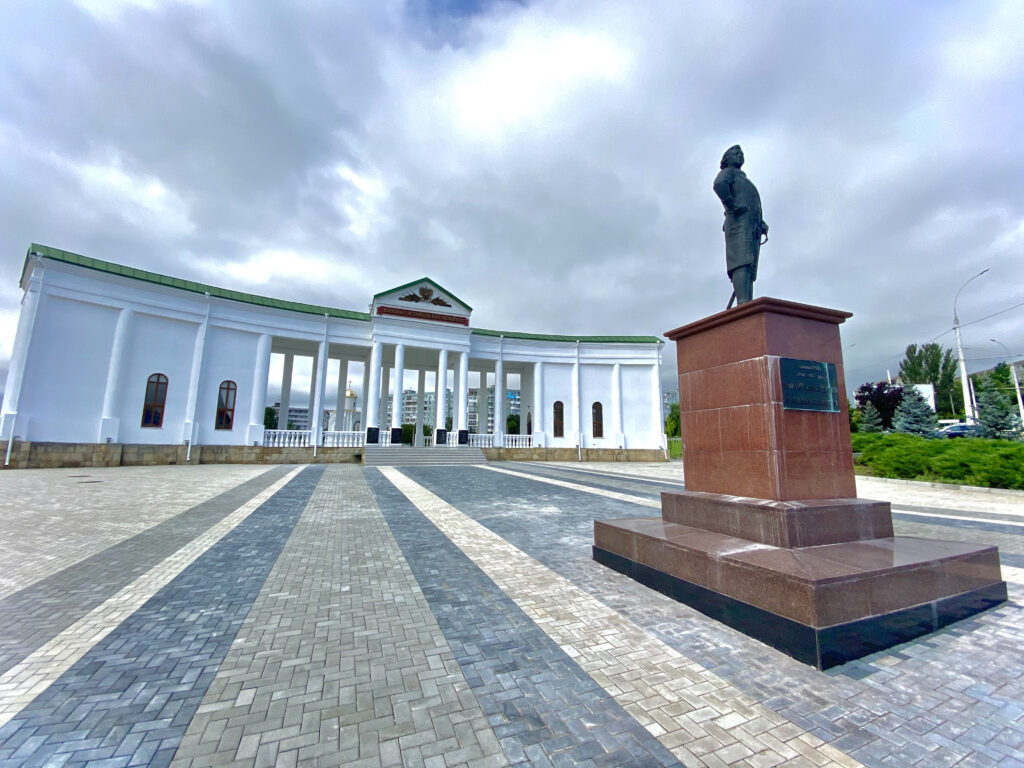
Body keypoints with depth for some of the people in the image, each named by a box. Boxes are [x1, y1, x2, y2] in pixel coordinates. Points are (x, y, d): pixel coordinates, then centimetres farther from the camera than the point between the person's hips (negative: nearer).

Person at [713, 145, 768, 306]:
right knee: (742, 263, -26)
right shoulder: (727, 172, 15)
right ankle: (743, 304, -40)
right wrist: (733, 206, -14)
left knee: (750, 273, -6)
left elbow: (755, 210, 33)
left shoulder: (746, 181, 39)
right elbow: (719, 184, -13)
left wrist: (762, 225, 14)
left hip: (753, 230, 8)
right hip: (739, 224, -8)